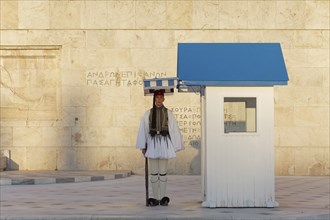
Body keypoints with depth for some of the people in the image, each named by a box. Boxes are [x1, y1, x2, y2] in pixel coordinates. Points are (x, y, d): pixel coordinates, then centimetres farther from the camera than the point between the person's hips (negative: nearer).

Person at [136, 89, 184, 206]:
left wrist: (176, 146, 1)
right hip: (152, 143, 1)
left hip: (164, 144, -1)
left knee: (163, 172, 1)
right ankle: (155, 198, 6)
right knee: (154, 172, 1)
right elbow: (143, 130, 8)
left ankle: (163, 198, 6)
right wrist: (143, 146, 4)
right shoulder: (148, 114, 7)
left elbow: (174, 129, 5)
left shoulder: (168, 113, 5)